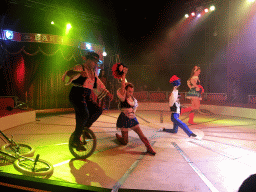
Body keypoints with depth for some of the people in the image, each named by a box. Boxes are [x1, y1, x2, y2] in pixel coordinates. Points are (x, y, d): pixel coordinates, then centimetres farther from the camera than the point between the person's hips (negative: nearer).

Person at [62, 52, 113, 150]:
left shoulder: (92, 72, 19)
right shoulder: (80, 67, -5)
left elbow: (99, 84, 26)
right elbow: (70, 72, -25)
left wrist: (107, 93, 19)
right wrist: (80, 72, -46)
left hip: (86, 97, 8)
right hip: (77, 95, -8)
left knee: (98, 110, -4)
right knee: (85, 114, -26)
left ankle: (85, 128, 12)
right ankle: (76, 140, -16)